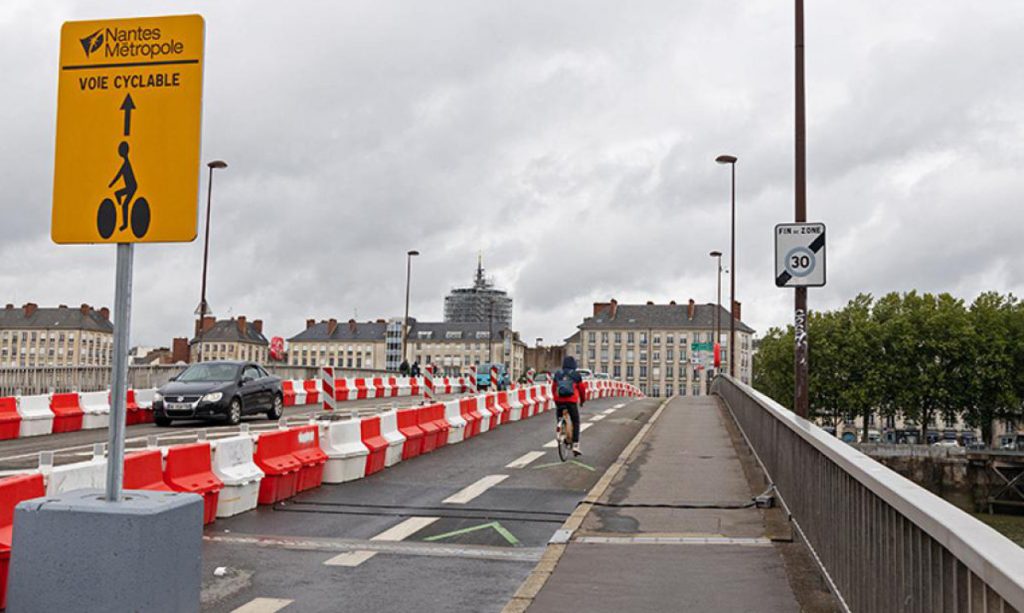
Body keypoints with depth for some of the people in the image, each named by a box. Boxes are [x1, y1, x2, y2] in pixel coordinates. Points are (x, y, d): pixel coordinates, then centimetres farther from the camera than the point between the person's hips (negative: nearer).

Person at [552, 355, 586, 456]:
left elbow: (553, 388, 16)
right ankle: (575, 446, -1)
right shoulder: (576, 375, 6)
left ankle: (558, 424, 3)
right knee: (576, 423, 6)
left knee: (559, 415, 33)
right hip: (572, 401, -2)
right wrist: (582, 400, 26)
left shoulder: (557, 374, 12)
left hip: (559, 401, 2)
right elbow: (582, 389, 11)